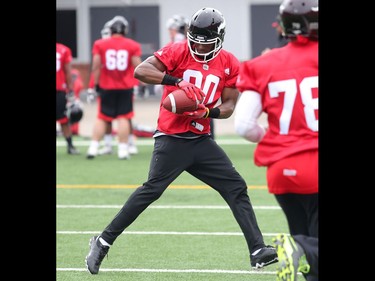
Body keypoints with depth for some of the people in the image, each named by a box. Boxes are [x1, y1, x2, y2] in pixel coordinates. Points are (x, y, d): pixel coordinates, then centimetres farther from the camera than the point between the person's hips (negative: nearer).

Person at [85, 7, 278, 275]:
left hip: (201, 140, 5)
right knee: (152, 189, -14)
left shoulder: (230, 65, 4)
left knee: (237, 188, -1)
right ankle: (103, 242, -7)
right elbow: (141, 71, -19)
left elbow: (229, 105, 6)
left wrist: (208, 112, -16)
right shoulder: (178, 51, -8)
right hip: (171, 139, -5)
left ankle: (258, 251, 1)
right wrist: (177, 81, -29)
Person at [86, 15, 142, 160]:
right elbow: (138, 66, -4)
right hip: (126, 87, -1)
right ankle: (123, 150, 0)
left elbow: (96, 66, -3)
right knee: (123, 118, 2)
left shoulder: (100, 45, -2)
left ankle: (93, 148, 6)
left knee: (102, 118, 10)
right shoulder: (132, 46, -3)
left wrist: (96, 83, 6)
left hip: (106, 87, 1)